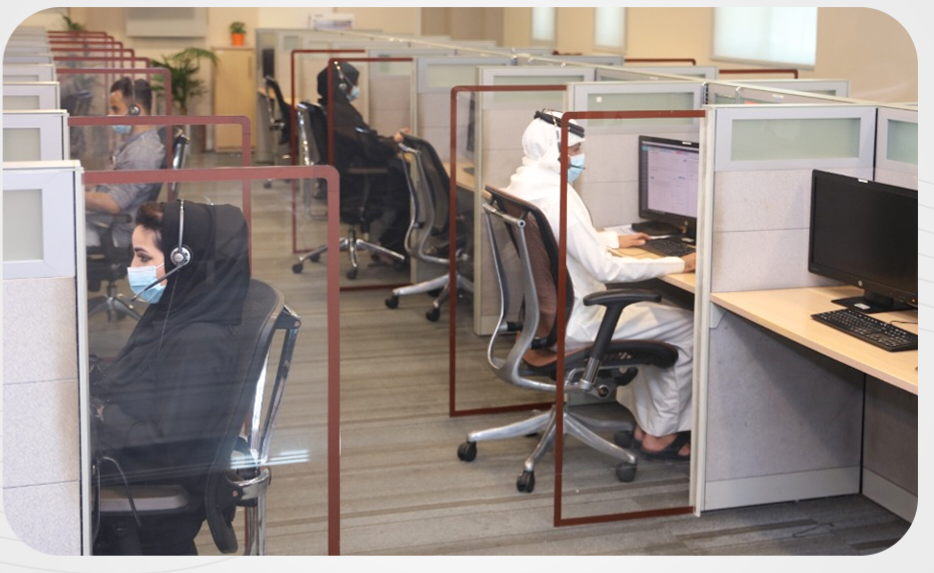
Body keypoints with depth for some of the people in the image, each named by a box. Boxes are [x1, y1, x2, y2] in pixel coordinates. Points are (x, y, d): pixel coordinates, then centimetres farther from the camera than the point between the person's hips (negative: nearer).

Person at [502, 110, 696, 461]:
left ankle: (641, 420, 27)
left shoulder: (520, 187, 5)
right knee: (686, 327, -1)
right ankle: (659, 435, 9)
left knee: (648, 311, 28)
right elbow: (605, 269, -28)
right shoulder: (557, 195, -25)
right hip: (572, 323, -10)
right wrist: (678, 265, -20)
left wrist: (616, 240, 27)